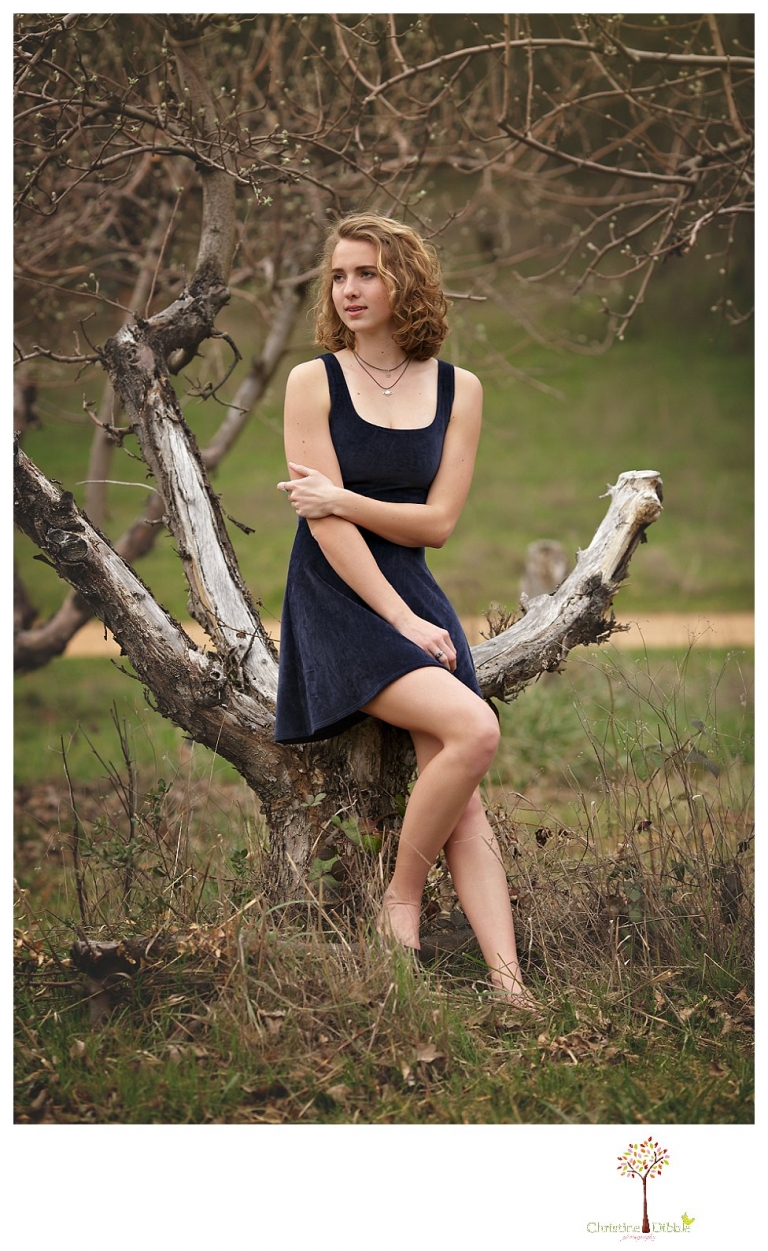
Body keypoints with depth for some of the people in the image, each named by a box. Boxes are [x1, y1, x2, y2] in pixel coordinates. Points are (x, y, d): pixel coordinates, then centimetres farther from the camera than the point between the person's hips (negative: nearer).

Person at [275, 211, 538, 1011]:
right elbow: (326, 527, -9)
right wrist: (403, 622, -15)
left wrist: (343, 499, -11)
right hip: (336, 596, -4)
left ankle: (509, 984, -17)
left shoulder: (457, 390, 7)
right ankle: (401, 898, -6)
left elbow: (437, 522, 3)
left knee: (460, 792, -11)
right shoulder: (314, 381, -2)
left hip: (412, 589, 4)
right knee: (474, 729, -25)